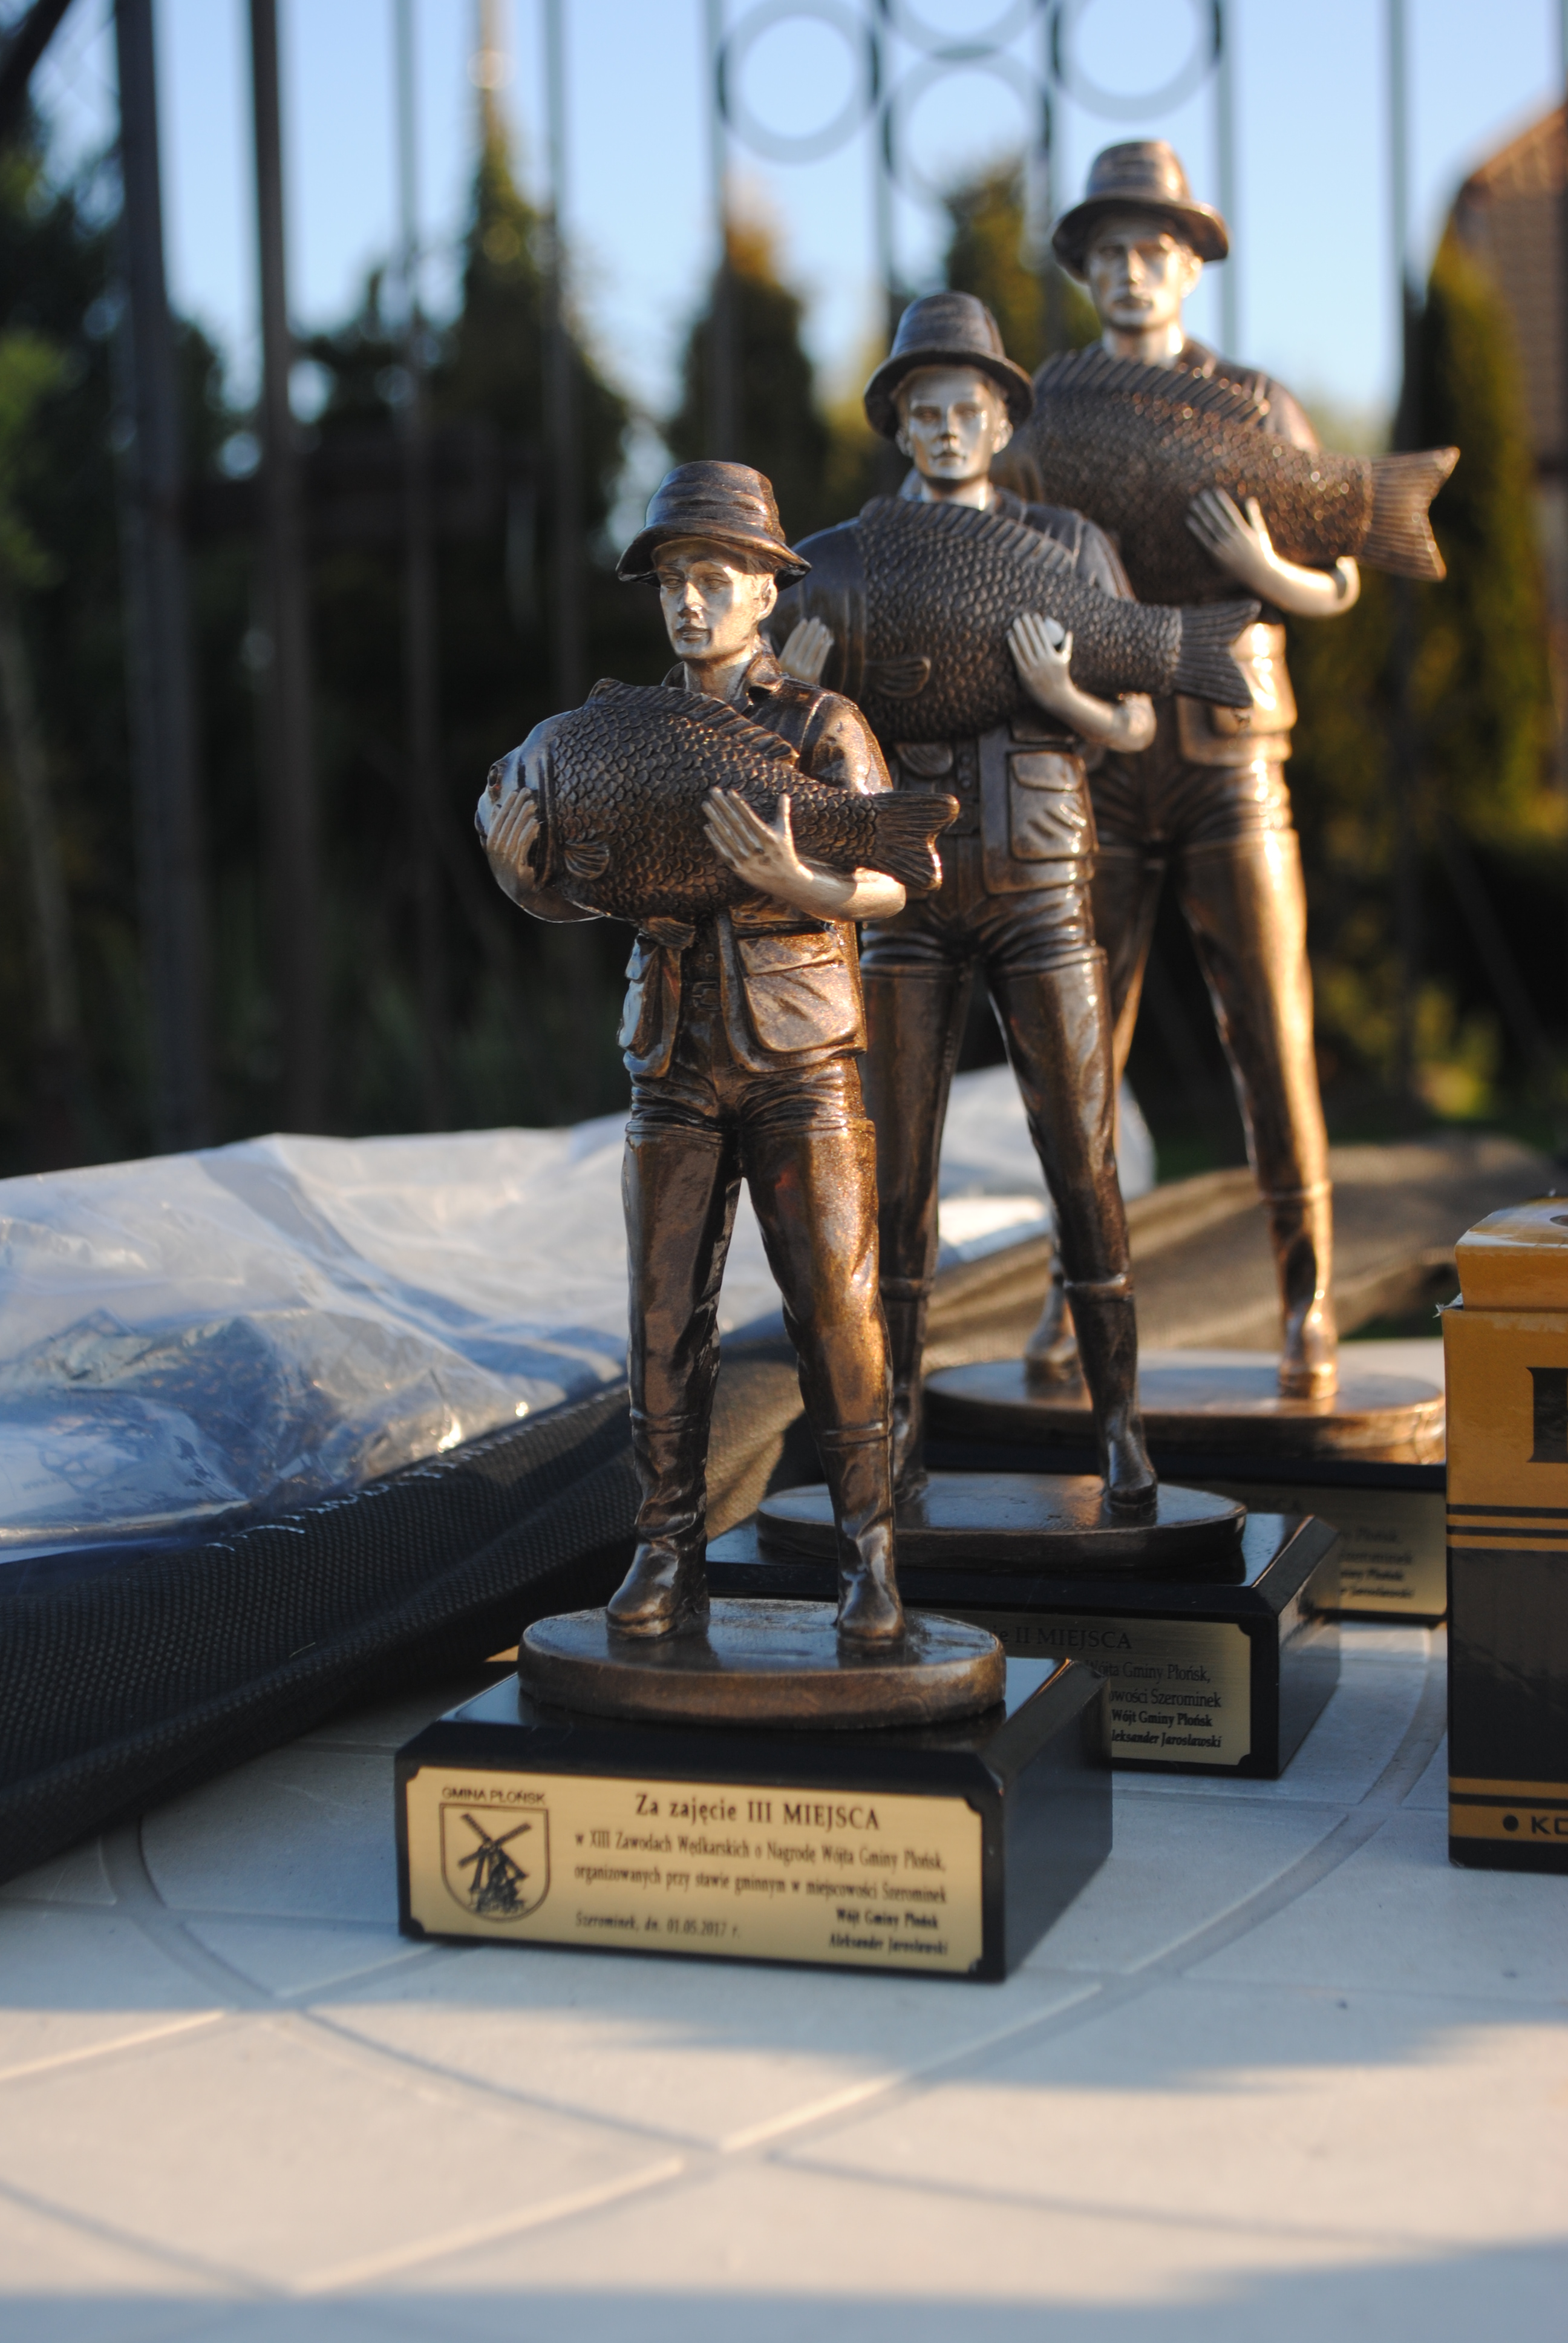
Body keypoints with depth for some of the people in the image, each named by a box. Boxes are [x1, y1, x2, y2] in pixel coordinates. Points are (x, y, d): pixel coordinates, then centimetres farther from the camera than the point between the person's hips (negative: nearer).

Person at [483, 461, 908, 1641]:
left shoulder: (825, 727, -6)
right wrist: (517, 867, -14)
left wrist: (792, 880, -38)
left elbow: (888, 887, -17)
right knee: (668, 1313, 1)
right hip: (677, 1069, 4)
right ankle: (669, 1559, 8)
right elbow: (581, 894, 9)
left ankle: (869, 1557, 5)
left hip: (803, 1064, -3)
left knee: (835, 1307, -5)